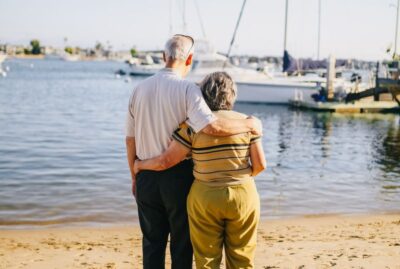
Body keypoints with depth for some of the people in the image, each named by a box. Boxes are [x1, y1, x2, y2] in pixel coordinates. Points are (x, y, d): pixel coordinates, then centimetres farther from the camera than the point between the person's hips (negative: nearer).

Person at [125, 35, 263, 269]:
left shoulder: (140, 88, 2)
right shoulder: (187, 89, -14)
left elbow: (130, 139, 6)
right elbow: (211, 127, -28)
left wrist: (135, 177, 17)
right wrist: (249, 124, -14)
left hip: (147, 177, 4)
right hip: (178, 176, -4)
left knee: (152, 242, 16)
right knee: (182, 242, 12)